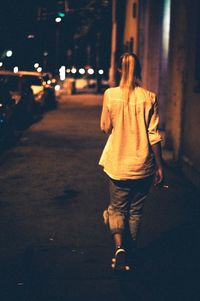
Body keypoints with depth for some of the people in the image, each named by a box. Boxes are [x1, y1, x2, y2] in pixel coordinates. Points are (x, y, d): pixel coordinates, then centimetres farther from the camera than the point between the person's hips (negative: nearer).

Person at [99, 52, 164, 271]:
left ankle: (119, 248, -9)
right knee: (135, 210, 17)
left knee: (117, 208, 13)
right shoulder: (149, 97, -8)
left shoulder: (110, 95, -7)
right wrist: (159, 166, 2)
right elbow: (154, 135, -6)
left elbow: (105, 128, 3)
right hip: (142, 165, 1)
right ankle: (131, 251, 28)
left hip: (118, 164, 0)